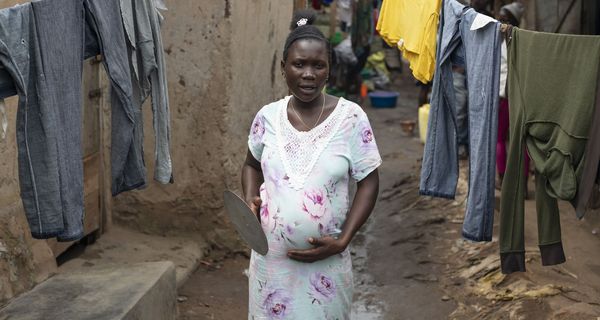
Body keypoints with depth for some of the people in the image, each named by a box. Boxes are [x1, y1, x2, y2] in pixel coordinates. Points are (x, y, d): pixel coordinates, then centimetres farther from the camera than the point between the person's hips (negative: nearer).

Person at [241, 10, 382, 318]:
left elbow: (368, 182, -5)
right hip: (271, 257, 2)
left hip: (325, 261, -2)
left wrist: (342, 240, -12)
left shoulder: (350, 117, -10)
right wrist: (250, 201, -4)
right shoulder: (268, 116, -2)